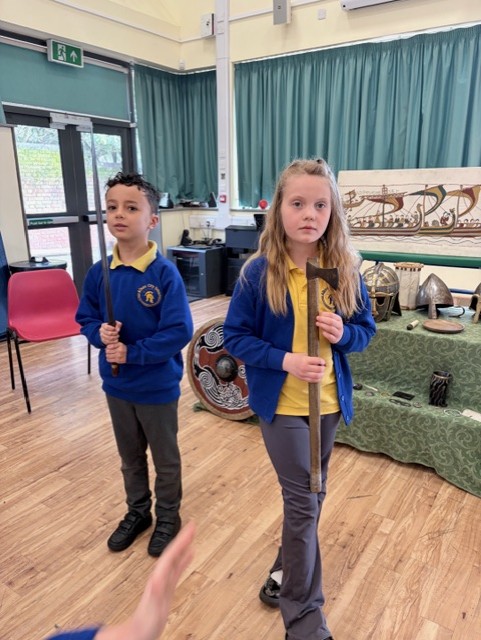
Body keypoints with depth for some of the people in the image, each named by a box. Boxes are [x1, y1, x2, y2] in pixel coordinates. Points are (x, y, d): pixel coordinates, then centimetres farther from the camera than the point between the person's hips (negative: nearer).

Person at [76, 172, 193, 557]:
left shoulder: (165, 273, -20)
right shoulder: (99, 273, -5)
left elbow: (180, 332, -22)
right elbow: (85, 318, 5)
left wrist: (133, 352, -24)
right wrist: (101, 334, -16)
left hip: (158, 386, -4)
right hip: (116, 385, 5)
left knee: (165, 459, 17)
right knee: (130, 457, 24)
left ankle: (168, 517, 40)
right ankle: (137, 512, 47)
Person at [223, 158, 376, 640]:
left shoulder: (345, 270, -6)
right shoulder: (258, 272, -15)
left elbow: (365, 329, 4)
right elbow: (234, 336, -9)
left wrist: (344, 333, -18)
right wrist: (285, 360, -22)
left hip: (329, 401, 4)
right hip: (281, 403, -4)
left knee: (311, 497, 19)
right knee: (302, 503, 2)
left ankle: (287, 573, 46)